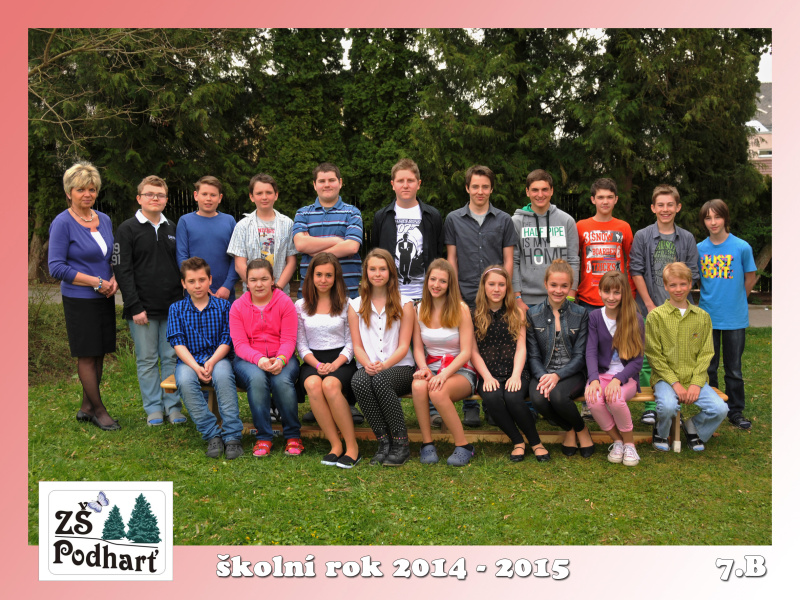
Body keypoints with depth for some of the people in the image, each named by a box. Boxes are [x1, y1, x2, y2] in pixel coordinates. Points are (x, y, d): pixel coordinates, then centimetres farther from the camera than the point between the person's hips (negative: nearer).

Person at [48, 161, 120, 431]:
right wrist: (96, 282, -16)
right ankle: (99, 411, 12)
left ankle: (86, 408, 23)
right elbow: (56, 267, -13)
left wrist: (113, 280, -2)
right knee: (87, 356, 1)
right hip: (79, 300, -6)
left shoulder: (104, 219, 8)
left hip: (104, 298, 6)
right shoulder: (63, 223, -10)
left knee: (99, 354, 11)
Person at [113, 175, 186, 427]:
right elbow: (122, 271, -6)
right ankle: (154, 408, 15)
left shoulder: (173, 229, 12)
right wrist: (135, 307, -12)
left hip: (173, 308, 3)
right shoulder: (128, 229, -1)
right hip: (143, 308, -3)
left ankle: (173, 406, 16)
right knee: (147, 360, 4)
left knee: (172, 357, 7)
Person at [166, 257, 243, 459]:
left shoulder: (223, 306, 8)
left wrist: (212, 362, -18)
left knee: (223, 376, -36)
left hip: (218, 358, -1)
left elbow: (227, 340, 1)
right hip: (189, 360, 1)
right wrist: (196, 367, -17)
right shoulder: (177, 309, 9)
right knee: (184, 381, -34)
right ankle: (212, 435, -27)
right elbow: (178, 343, -1)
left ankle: (232, 436, -31)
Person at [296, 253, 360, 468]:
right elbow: (301, 345, 8)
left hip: (341, 361, -2)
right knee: (312, 384, -34)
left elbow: (351, 342, 3)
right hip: (313, 361, 2)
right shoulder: (300, 306, 12)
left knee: (330, 385, -35)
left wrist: (335, 365, -13)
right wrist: (317, 365, -10)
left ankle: (352, 446, -24)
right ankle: (335, 445, -25)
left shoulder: (345, 304, 7)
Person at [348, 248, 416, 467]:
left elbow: (403, 346, 1)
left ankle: (401, 444, -24)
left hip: (400, 367, -2)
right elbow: (357, 345, 8)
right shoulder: (356, 306, 14)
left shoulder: (404, 304, 8)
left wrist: (384, 365, -18)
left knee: (380, 379, -36)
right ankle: (384, 442, -25)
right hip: (369, 368, 2)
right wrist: (367, 364, -14)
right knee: (358, 381, -34)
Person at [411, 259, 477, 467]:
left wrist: (445, 373, -23)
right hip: (431, 367, 3)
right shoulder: (420, 310, 8)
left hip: (459, 370, -3)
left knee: (438, 392, -35)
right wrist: (424, 368, -13)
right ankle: (427, 443, -17)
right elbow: (418, 348, 9)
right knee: (418, 385, -33)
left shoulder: (460, 309, -4)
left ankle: (463, 446, -16)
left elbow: (466, 352, -8)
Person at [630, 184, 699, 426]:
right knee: (647, 358, 0)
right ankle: (649, 406, 11)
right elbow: (636, 271, -1)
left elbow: (691, 275, 7)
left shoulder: (687, 239, 8)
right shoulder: (642, 236, 2)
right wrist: (650, 305, -7)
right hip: (649, 309, -1)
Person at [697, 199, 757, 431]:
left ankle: (735, 410, 21)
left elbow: (750, 279, 4)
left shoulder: (742, 247, -8)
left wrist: (735, 300, 10)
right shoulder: (699, 249, -1)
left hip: (735, 318, -2)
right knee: (708, 367, 10)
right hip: (708, 316, 2)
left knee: (734, 368, 8)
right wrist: (711, 298, 8)